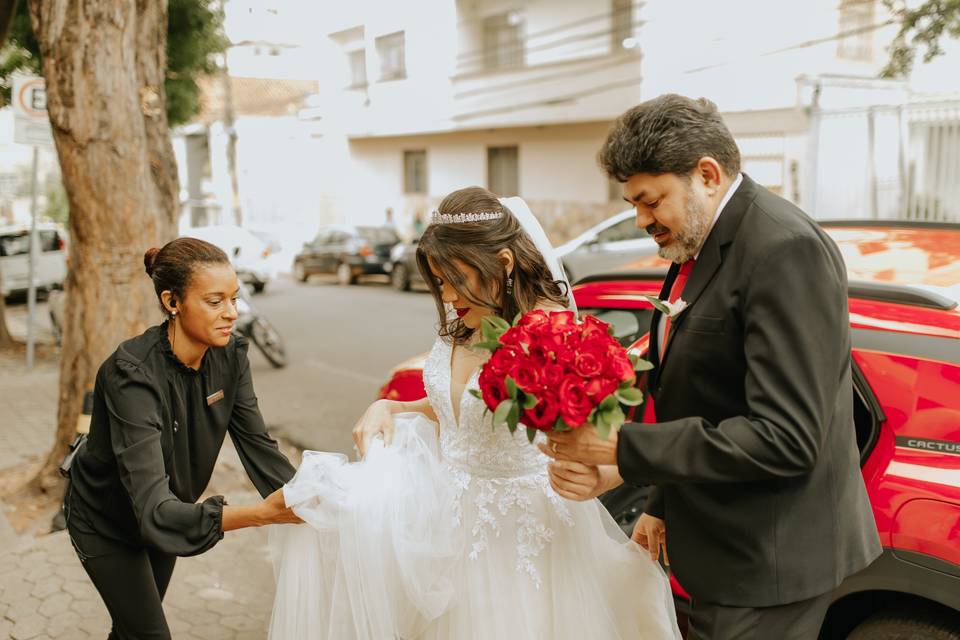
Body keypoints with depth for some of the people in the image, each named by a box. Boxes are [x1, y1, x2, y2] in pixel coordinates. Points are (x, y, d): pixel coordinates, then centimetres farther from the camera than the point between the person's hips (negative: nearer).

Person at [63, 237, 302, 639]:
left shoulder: (230, 355, -18)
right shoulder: (133, 374, -37)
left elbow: (256, 444, -17)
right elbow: (154, 509, -43)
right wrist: (262, 513, -56)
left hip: (166, 512, 6)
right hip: (107, 520, -5)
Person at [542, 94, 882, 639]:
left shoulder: (786, 250, -21)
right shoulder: (699, 247, 8)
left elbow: (784, 438, -25)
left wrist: (622, 452, -24)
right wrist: (662, 505, 14)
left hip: (766, 560, -9)